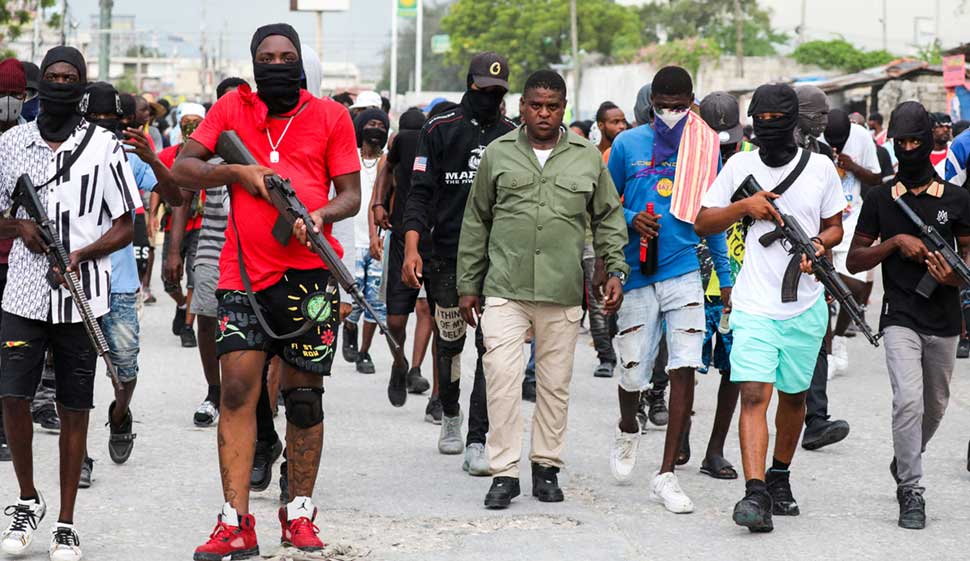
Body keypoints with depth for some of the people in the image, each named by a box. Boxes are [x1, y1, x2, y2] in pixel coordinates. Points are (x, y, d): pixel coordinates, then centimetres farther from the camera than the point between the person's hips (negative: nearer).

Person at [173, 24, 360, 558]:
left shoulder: (330, 115, 5)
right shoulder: (233, 107, 7)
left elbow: (351, 193, 4)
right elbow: (183, 167, 4)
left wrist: (320, 215, -16)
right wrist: (238, 172, -11)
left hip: (309, 270, 0)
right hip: (244, 272, 0)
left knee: (304, 394, 6)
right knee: (237, 389, -8)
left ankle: (299, 513, 19)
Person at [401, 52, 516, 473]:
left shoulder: (512, 135, 10)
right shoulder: (441, 130, 3)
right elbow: (420, 193, 0)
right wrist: (411, 247, -10)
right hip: (448, 257, -1)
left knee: (492, 348, -8)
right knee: (449, 343, 10)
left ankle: (477, 441, -10)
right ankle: (450, 414, 36)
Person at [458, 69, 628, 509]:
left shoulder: (587, 158, 8)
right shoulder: (498, 154, 6)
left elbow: (609, 219, 16)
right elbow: (476, 223, 11)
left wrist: (616, 271, 3)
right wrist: (467, 285, 10)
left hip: (563, 294, 1)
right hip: (505, 291, -1)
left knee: (555, 383, 7)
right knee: (501, 376, -12)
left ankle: (547, 466, 20)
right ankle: (504, 472, -6)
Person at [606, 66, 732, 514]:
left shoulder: (705, 149, 7)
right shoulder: (628, 145, 2)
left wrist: (725, 277, 11)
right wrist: (631, 220, -10)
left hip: (684, 272, 1)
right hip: (636, 274, -1)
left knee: (684, 370, -9)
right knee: (633, 372, 2)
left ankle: (666, 475, -4)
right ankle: (627, 430, 38)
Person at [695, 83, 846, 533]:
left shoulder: (820, 168, 3)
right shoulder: (739, 166, 3)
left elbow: (835, 227, 12)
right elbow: (702, 222, 7)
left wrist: (817, 245, -10)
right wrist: (744, 206, -10)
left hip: (805, 306, 2)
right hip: (754, 305, -2)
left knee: (793, 395, 15)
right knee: (754, 394, -15)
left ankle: (780, 477, 35)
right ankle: (755, 493, -23)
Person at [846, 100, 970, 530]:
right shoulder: (880, 200, 3)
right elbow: (854, 259, 5)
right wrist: (896, 242, -11)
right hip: (900, 318, -2)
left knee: (935, 405, 15)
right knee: (908, 398, -19)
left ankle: (905, 461, 43)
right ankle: (911, 494, -14)